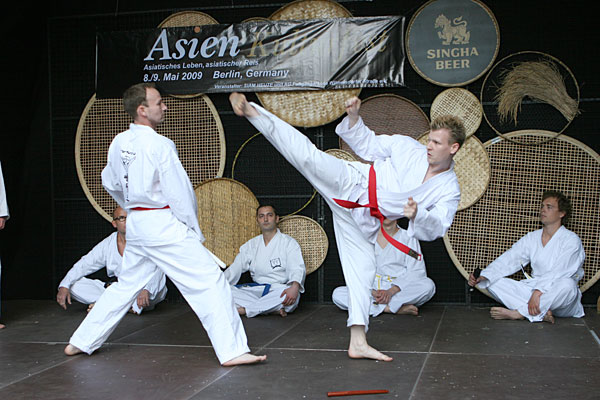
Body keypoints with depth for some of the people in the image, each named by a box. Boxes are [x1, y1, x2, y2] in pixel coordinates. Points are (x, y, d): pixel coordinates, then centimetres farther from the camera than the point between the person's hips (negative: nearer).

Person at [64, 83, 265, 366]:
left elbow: (110, 183, 20)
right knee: (208, 281, -7)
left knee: (126, 284, 23)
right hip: (164, 225, -8)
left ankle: (81, 342, 31)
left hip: (136, 226, 8)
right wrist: (195, 231, -4)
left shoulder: (119, 143, 6)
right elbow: (179, 192, -14)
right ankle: (232, 350, -11)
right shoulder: (159, 145, -16)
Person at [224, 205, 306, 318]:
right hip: (257, 290, 4)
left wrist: (294, 287, -33)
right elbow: (235, 269, 14)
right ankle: (273, 308, -29)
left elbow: (297, 269, -11)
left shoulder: (289, 242, 3)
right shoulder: (251, 245, 17)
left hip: (280, 289, -4)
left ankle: (244, 310, -29)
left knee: (292, 295, -39)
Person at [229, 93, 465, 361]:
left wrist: (418, 214, -30)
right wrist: (354, 118, -11)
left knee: (362, 270, -1)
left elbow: (435, 230, -9)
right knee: (308, 156, -23)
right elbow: (366, 144, 6)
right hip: (349, 183, -1)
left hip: (364, 221, 2)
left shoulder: (450, 191, 0)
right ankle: (250, 110, -22)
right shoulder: (407, 147, -1)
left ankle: (358, 342, 6)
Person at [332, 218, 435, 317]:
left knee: (429, 285, -31)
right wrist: (373, 292, -17)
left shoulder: (408, 237, 6)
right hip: (371, 289, 2)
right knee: (337, 294, -23)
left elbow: (417, 272, -5)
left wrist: (391, 291, -20)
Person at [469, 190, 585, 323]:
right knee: (494, 282, -13)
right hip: (533, 288, 5)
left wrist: (538, 292, -34)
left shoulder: (571, 240, -5)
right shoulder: (531, 238, 12)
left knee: (567, 284, -39)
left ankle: (517, 313, -31)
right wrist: (483, 276, -15)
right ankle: (540, 313, -30)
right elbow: (508, 260, 1)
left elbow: (560, 271, -20)